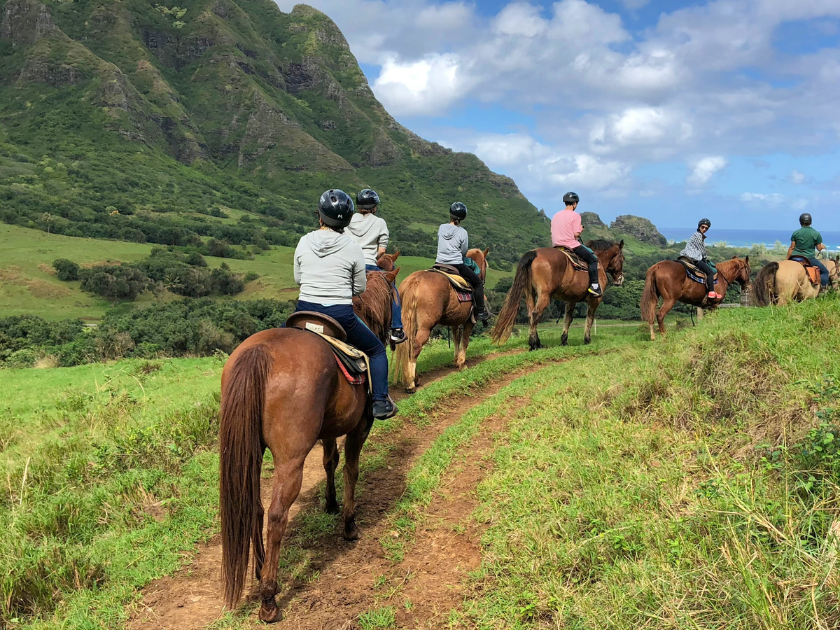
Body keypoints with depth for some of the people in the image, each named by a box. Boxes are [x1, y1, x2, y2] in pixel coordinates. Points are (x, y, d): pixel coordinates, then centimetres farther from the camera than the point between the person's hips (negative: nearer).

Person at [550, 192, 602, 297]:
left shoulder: (556, 215, 10)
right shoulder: (575, 215, -9)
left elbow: (553, 233, 8)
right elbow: (576, 234, -15)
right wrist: (580, 229, 6)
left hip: (556, 246, 7)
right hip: (571, 245, -7)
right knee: (593, 259, 8)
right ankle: (594, 285, 0)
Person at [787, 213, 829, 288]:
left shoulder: (795, 233, 0)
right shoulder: (816, 234, -3)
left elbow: (791, 248, 0)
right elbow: (819, 249, 2)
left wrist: (787, 260, 6)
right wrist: (822, 246, 26)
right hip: (809, 258, -2)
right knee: (825, 272, 12)